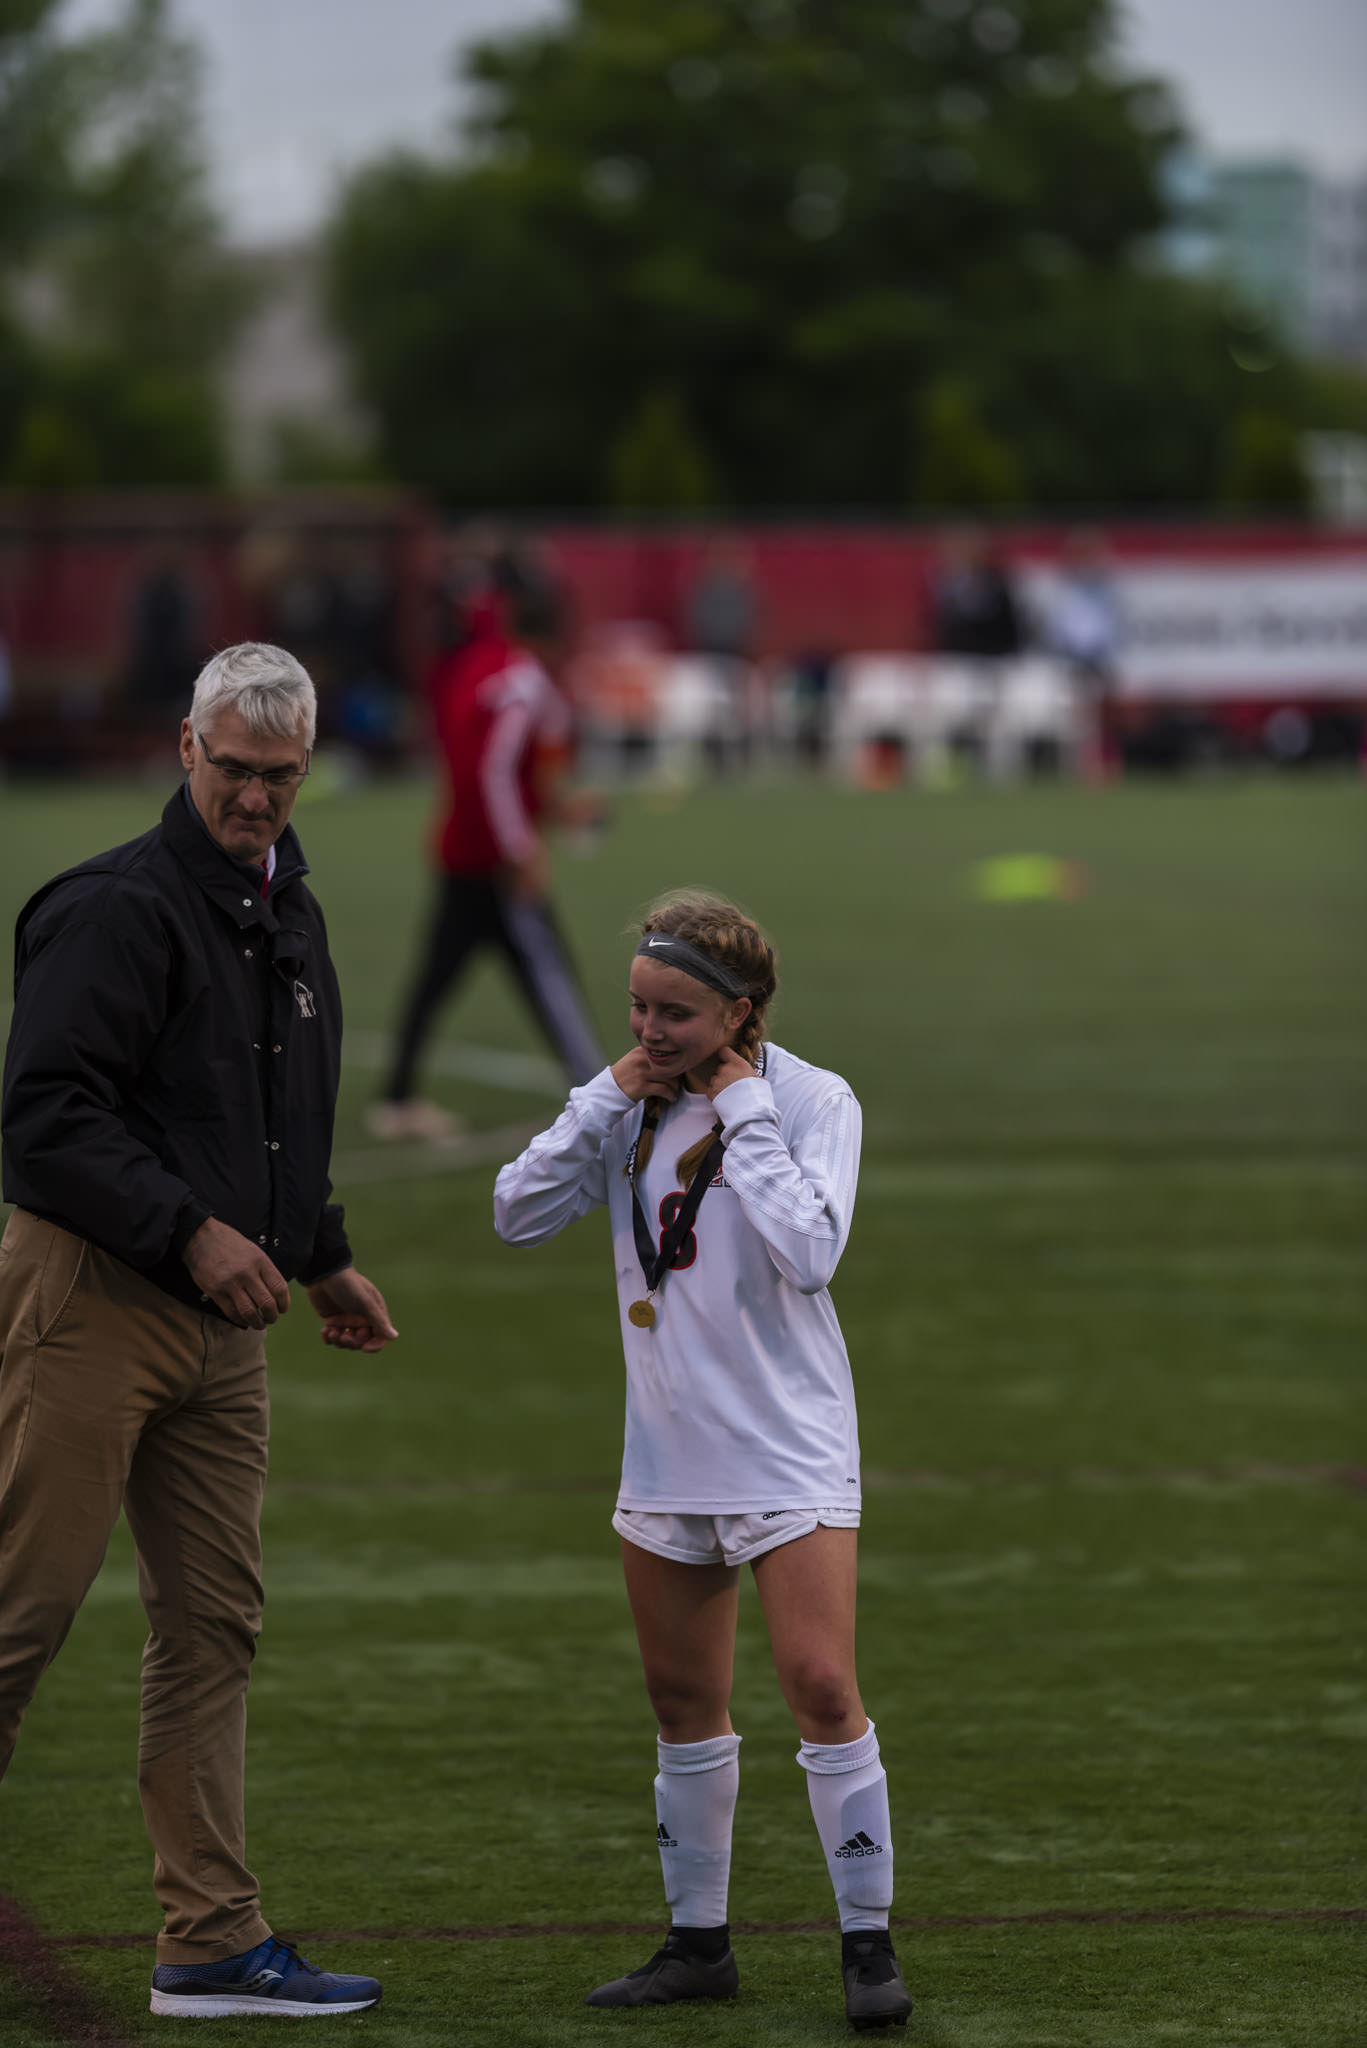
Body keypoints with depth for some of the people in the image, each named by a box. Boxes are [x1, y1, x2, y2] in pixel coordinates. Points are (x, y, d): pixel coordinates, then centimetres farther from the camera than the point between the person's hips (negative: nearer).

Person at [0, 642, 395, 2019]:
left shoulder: (290, 919, 17)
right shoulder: (117, 909, -11)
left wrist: (321, 1260, 23)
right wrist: (189, 1232, -21)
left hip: (220, 1319, 8)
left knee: (213, 1626, 7)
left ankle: (213, 1945, 9)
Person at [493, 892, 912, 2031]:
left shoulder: (814, 1102, -9)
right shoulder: (636, 1103, 4)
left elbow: (809, 1250, -23)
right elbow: (520, 1214, -2)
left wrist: (743, 1112, -18)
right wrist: (609, 1098, -9)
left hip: (788, 1452, -5)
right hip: (669, 1455, 5)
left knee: (821, 1685, -13)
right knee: (685, 1703, 12)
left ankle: (869, 1941, -3)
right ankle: (698, 1941, 23)